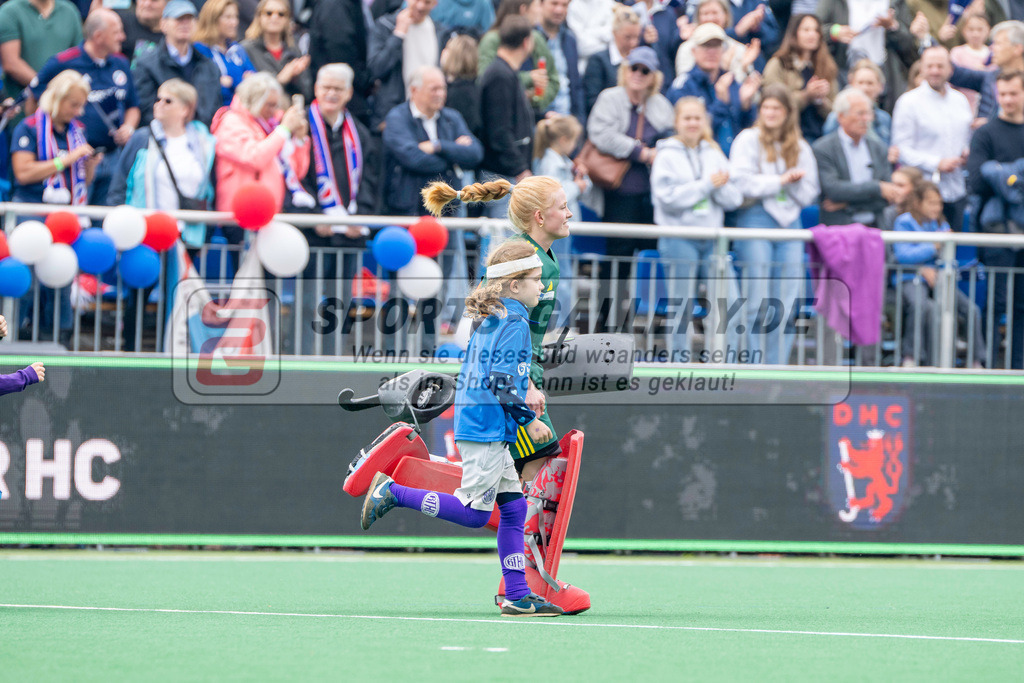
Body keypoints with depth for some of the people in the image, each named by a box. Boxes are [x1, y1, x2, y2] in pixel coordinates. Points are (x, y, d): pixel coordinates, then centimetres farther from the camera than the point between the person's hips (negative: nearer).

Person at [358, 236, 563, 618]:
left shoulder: (489, 321, 16)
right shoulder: (515, 322, -12)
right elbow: (503, 381, -19)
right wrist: (529, 420, -12)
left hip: (471, 422, 10)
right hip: (488, 429, -10)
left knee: (513, 507, 8)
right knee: (474, 512, -7)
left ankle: (517, 596, 6)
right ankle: (393, 493, -3)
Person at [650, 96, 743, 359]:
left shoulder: (713, 154, 13)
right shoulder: (667, 155, 0)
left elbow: (734, 199, 10)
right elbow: (668, 197, -12)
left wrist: (720, 186, -11)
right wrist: (707, 185, -9)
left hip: (713, 237, 4)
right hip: (679, 237, -4)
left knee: (729, 303, -5)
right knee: (682, 308, 0)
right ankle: (679, 364, 8)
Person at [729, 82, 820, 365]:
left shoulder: (800, 148, 15)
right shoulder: (748, 140, 3)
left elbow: (809, 193, 12)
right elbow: (742, 183, -9)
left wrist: (794, 182, -7)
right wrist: (779, 182, -7)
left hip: (789, 223, 4)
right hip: (756, 219, -4)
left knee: (787, 305, -1)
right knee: (758, 304, -7)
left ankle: (777, 367, 4)